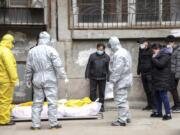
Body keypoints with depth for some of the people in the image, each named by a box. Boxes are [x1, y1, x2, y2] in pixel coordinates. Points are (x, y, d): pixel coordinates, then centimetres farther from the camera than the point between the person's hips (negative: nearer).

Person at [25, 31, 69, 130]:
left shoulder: (32, 51, 8)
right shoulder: (50, 50, -6)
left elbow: (28, 68, 11)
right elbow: (58, 65, -10)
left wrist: (28, 80, 21)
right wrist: (64, 77, -3)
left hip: (37, 79, 4)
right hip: (50, 79, -4)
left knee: (37, 102, 9)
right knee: (52, 102, 1)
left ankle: (35, 124, 9)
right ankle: (53, 123, 3)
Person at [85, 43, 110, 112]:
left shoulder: (107, 57, 3)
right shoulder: (92, 56, 1)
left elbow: (108, 68, 5)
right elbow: (88, 66, 4)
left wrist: (108, 77, 2)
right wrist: (87, 75, 0)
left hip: (102, 78, 0)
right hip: (93, 77, 0)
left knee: (102, 92, 7)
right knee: (92, 92, 1)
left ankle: (101, 106, 18)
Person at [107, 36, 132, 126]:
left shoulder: (118, 54, -19)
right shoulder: (124, 52, 14)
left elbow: (117, 70, -24)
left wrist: (113, 80, -18)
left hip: (121, 81, -11)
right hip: (126, 79, 11)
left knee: (121, 100, -6)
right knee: (123, 100, 20)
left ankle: (122, 120, -2)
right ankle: (127, 117, 28)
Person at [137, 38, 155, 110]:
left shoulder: (150, 50, -8)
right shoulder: (141, 50, 15)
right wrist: (138, 71, 19)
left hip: (149, 72, -7)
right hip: (143, 73, 7)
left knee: (151, 90, -7)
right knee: (146, 90, 10)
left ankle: (153, 105, 0)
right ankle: (150, 104, 17)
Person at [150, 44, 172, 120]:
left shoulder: (165, 55, -13)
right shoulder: (159, 55, 17)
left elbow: (160, 64, -25)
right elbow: (155, 65, 22)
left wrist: (154, 58, -12)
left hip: (163, 81, -10)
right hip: (157, 80, 10)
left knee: (163, 96, -10)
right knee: (157, 96, 14)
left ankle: (168, 114, -5)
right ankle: (159, 112, 23)